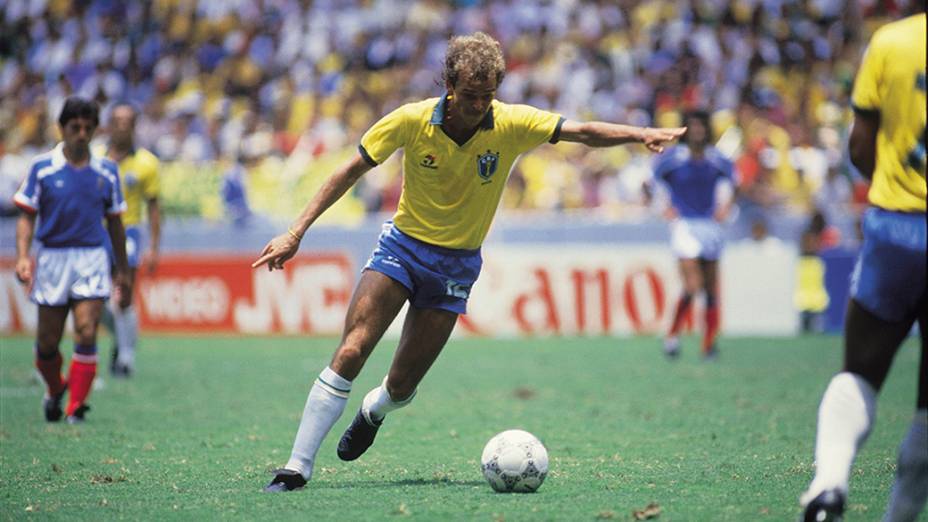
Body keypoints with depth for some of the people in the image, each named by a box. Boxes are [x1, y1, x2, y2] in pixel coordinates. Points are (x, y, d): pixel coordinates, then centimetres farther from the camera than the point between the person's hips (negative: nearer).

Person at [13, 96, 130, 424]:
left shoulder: (106, 171, 5)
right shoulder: (42, 167, -1)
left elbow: (114, 222, 13)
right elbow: (27, 216, -1)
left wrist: (122, 270, 16)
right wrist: (23, 257, -15)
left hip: (92, 259, 0)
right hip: (52, 258, 0)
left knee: (86, 335, -14)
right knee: (47, 342, 6)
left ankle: (76, 407, -6)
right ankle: (54, 391, 34)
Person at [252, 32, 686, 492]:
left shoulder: (511, 125, -14)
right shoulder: (411, 121, -16)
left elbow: (583, 133, -17)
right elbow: (351, 172, -8)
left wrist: (640, 135, -36)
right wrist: (296, 233, -12)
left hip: (457, 263, 1)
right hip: (403, 245, -1)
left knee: (401, 387, 3)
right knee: (349, 354, -18)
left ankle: (372, 412, 41)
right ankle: (297, 467, -13)